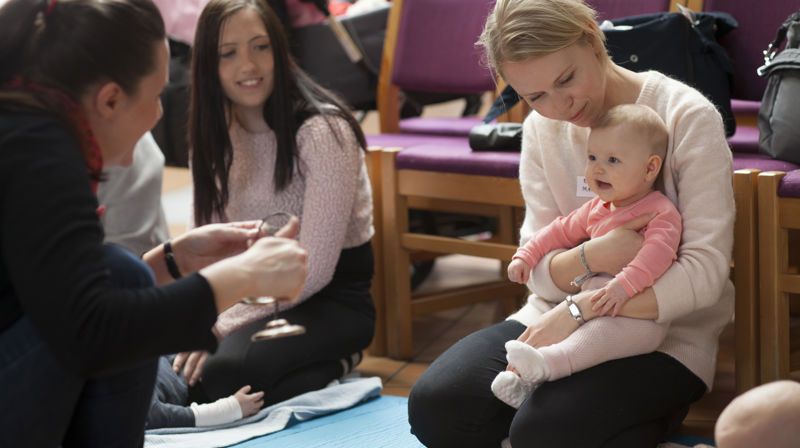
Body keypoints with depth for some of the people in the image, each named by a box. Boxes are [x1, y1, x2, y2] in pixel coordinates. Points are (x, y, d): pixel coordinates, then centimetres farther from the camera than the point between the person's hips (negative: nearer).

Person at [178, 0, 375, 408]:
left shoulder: (323, 130, -17)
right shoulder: (216, 135, 5)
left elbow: (313, 269, -21)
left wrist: (220, 326, -24)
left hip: (332, 300, -7)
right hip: (255, 292, 7)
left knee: (221, 372, -32)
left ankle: (333, 368, -5)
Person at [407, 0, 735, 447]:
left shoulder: (688, 117, -12)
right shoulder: (543, 128, 5)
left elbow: (705, 273, -19)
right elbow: (540, 271, 0)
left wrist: (581, 308, -25)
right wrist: (594, 256, -24)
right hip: (561, 317, 5)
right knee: (434, 406, -18)